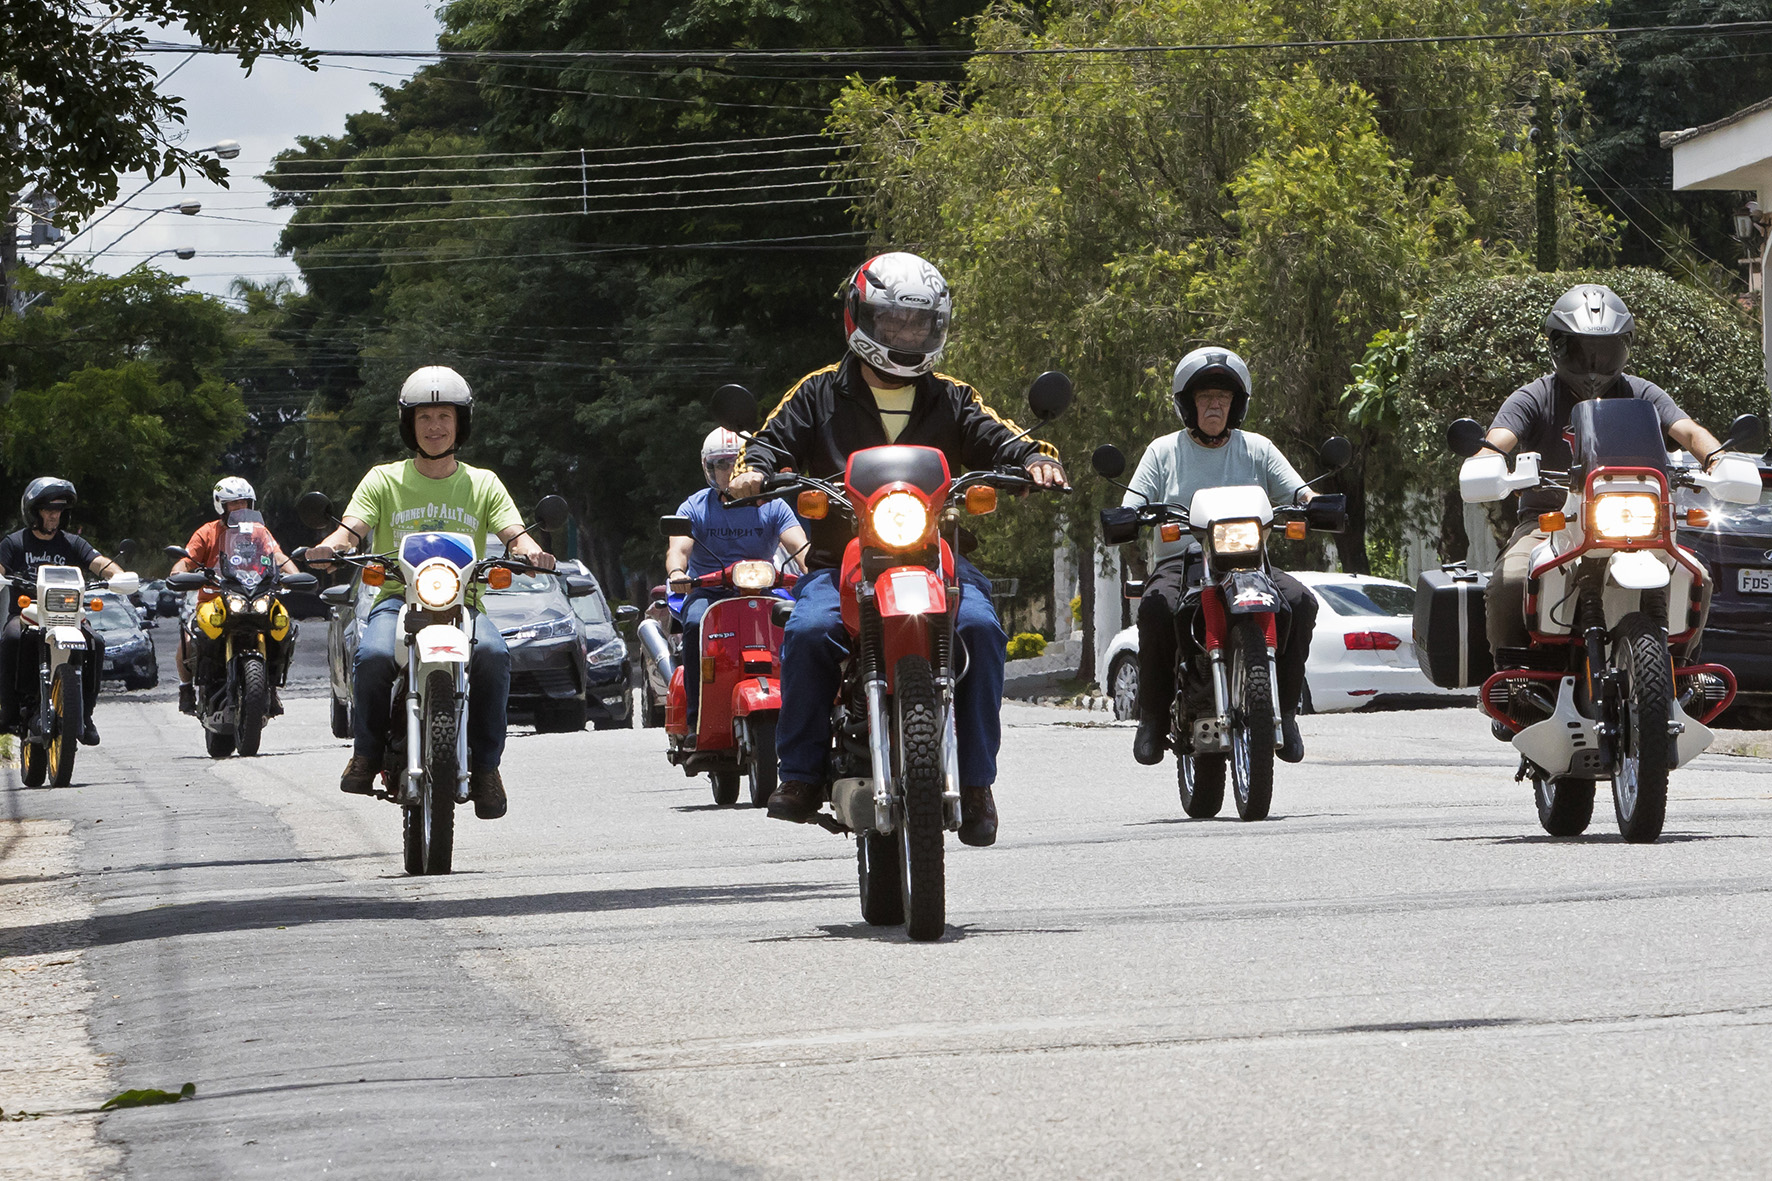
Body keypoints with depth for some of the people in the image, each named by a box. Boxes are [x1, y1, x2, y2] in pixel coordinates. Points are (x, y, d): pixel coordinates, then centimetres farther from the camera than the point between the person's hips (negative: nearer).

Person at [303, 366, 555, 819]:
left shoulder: (482, 484, 14)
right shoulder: (384, 480, 12)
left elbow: (514, 534, 1)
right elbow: (351, 527, -2)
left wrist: (530, 551, -23)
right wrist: (330, 547, -27)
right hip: (397, 598, 0)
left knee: (493, 654, -33)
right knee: (373, 655, -34)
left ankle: (485, 765, -19)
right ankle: (367, 752, -9)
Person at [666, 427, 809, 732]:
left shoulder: (772, 507, 5)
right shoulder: (694, 508, 4)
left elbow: (799, 545, -9)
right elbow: (678, 547, -11)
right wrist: (676, 572, -36)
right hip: (709, 593, -1)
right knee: (695, 626, -33)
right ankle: (697, 716, -30)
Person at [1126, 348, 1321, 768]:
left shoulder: (1257, 449, 17)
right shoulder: (1164, 451, 14)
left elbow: (1297, 492, 8)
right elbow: (1131, 509, 6)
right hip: (1180, 562, -1)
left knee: (1299, 602, -28)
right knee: (1157, 607, -36)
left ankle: (1284, 709, -16)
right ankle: (1153, 715, -20)